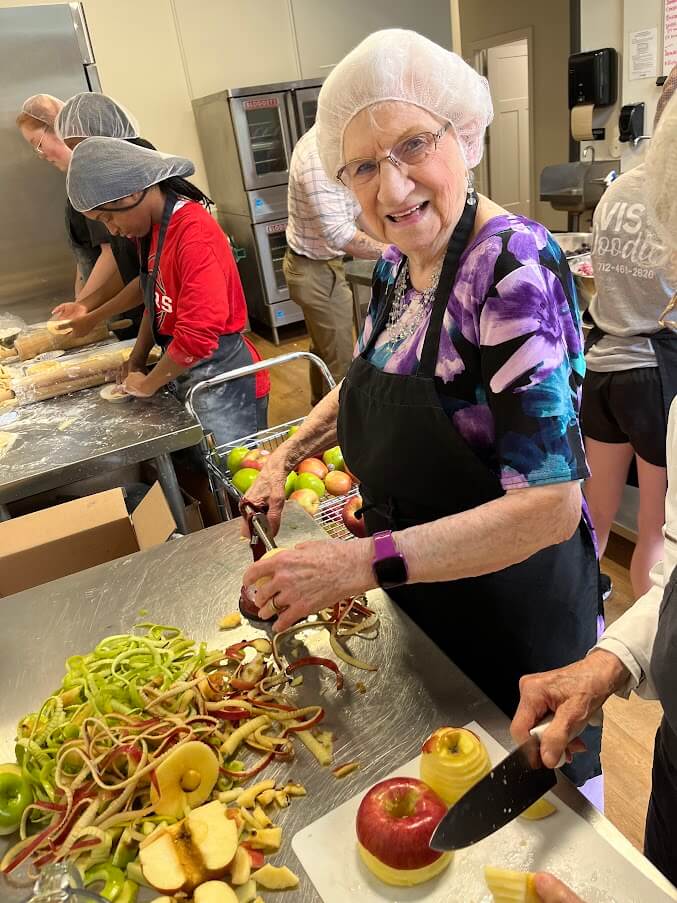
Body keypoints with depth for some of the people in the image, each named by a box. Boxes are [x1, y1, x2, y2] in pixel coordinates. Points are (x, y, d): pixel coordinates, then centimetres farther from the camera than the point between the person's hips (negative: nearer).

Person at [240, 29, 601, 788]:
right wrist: (288, 455, 2)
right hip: (419, 597, 7)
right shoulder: (396, 263, -3)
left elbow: (551, 504, -31)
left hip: (516, 606, -7)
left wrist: (361, 564, -34)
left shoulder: (514, 266, -27)